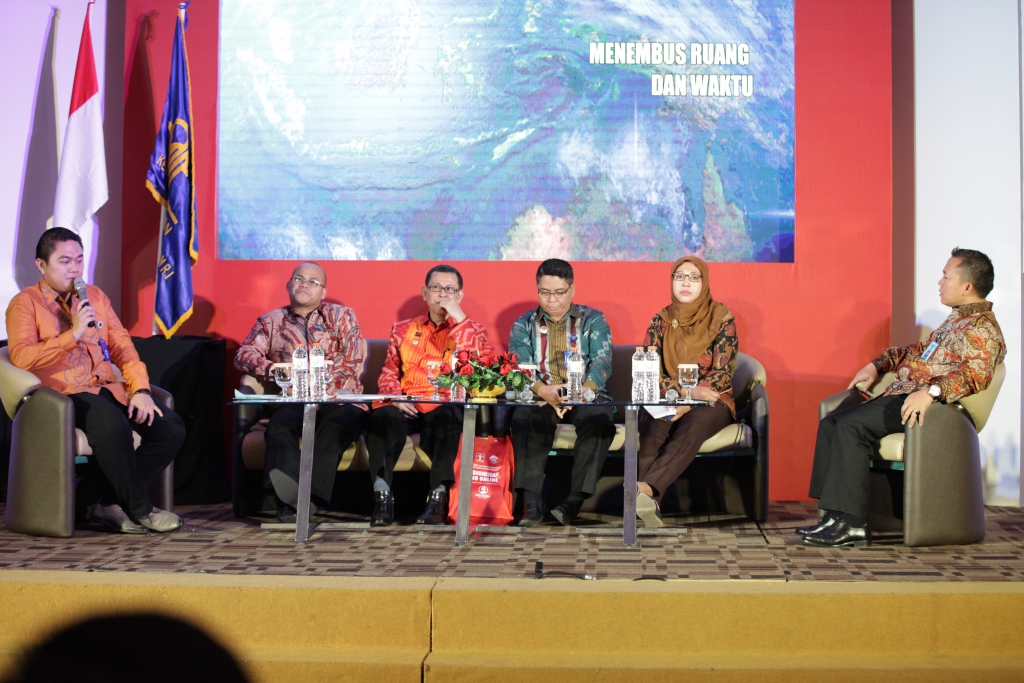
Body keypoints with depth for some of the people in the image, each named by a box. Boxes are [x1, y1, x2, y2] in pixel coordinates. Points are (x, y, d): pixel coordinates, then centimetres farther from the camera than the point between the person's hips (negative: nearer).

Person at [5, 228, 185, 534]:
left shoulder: (95, 296, 20)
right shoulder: (25, 303, 2)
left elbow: (121, 345, 14)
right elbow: (21, 357, -13)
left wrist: (140, 389, -1)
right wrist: (73, 334, -18)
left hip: (109, 388, 7)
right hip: (64, 393, -6)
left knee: (171, 428, -15)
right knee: (113, 426, -37)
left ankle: (94, 501, -8)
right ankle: (138, 508, -16)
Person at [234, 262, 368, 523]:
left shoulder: (342, 316, 16)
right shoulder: (271, 321, 20)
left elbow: (354, 360, 2)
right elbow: (244, 354, 8)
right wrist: (272, 369, -14)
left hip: (339, 401, -1)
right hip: (295, 403, 1)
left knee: (335, 424, -35)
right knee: (279, 424, -32)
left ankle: (311, 494, -50)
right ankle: (289, 493, -52)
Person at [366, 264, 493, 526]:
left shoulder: (471, 329, 15)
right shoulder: (403, 330, 23)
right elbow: (388, 372, 19)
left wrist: (457, 316, -6)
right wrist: (396, 396, -4)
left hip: (446, 408, -2)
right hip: (406, 407, 2)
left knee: (447, 418, -38)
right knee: (381, 418, -32)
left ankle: (439, 497, -34)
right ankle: (383, 497, -31)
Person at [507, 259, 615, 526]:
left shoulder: (593, 320, 8)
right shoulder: (523, 325, 12)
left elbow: (602, 363, -7)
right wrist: (543, 390, -27)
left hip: (586, 397, 0)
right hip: (540, 398, 1)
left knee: (600, 418, -34)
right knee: (523, 418, -33)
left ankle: (576, 499, -35)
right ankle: (531, 500, -36)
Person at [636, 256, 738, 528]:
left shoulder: (722, 318, 0)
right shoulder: (661, 320, 8)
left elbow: (722, 372, -7)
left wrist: (688, 402, -22)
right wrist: (686, 391, -20)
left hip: (711, 402, -2)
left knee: (692, 425, -37)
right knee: (652, 423, -34)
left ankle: (646, 487, -57)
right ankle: (649, 503, -50)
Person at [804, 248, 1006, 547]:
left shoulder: (982, 328, -10)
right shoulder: (957, 319, 23)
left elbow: (975, 373, -28)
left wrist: (931, 391, -42)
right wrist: (878, 364, 27)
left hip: (922, 403, -10)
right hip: (901, 395, 10)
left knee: (850, 426, -26)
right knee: (831, 423, -1)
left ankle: (851, 523, -26)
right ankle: (834, 515, -7)